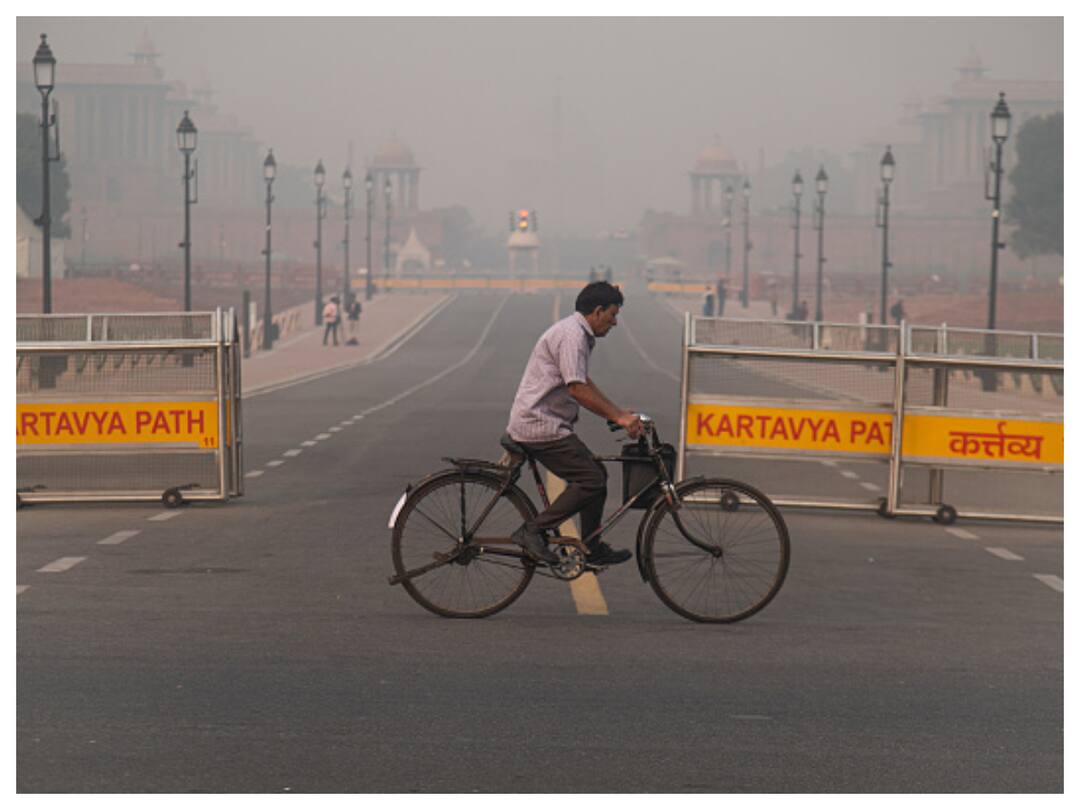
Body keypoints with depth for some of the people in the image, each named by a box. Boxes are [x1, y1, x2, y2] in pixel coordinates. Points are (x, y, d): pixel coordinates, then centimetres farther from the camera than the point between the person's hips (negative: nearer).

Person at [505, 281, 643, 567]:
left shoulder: (579, 334, 18)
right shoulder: (571, 334, -16)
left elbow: (585, 383, 26)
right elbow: (578, 389, -22)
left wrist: (619, 412, 20)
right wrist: (617, 418, -17)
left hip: (542, 422, 11)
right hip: (541, 427, -11)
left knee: (595, 475, 14)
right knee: (592, 480, -13)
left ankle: (592, 550, 20)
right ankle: (533, 531, -12)